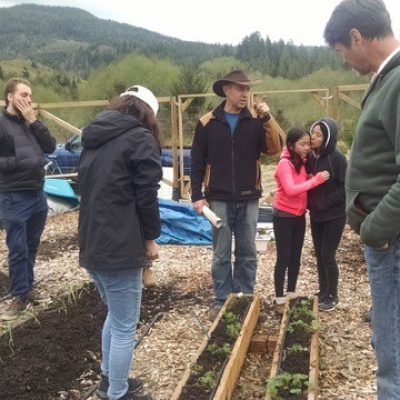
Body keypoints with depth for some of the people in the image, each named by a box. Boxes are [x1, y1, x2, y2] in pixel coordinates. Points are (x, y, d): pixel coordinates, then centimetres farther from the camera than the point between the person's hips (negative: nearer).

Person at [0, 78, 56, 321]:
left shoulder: (30, 123, 12)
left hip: (38, 194, 6)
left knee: (31, 247, 15)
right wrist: (19, 161, -22)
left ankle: (28, 287, 28)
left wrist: (34, 121, -7)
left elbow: (51, 147, -1)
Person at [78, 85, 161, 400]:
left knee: (115, 315, 25)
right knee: (124, 326, 5)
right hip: (118, 247, -8)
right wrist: (150, 237, 0)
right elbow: (146, 195, -13)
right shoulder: (140, 138, -8)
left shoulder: (96, 138, 15)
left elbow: (90, 188, 16)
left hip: (92, 244, 9)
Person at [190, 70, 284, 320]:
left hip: (249, 199, 2)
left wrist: (268, 119, -20)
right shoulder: (208, 122, -1)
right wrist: (197, 196, -5)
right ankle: (222, 301, 17)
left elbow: (274, 148, -10)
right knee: (221, 254, 6)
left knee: (248, 252, 10)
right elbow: (197, 162, 0)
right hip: (219, 199, -1)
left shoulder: (255, 120, 2)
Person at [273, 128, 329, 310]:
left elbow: (303, 185, 10)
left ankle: (291, 294, 26)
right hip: (284, 216, -7)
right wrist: (316, 179, -27)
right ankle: (279, 299, 12)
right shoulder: (284, 163, -18)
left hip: (299, 216, 7)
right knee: (283, 258, 0)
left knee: (296, 257, 13)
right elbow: (290, 190, -29)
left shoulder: (302, 162, 7)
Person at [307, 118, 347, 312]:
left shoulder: (337, 158, -16)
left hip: (334, 215, -6)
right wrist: (310, 202, -4)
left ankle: (333, 296, 16)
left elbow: (346, 187, -16)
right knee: (319, 254, 13)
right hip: (316, 215, 6)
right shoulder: (310, 156, 0)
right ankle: (323, 292, 27)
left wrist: (326, 202, -17)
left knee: (327, 255, -1)